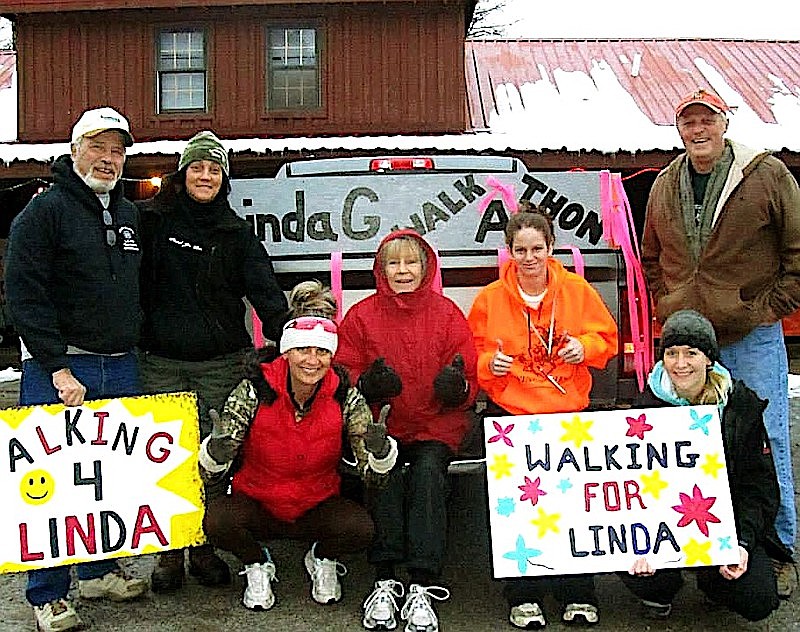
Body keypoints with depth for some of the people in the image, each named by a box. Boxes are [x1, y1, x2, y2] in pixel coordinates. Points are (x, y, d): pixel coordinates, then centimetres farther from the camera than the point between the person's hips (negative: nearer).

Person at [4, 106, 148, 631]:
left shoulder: (131, 215, 14)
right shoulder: (45, 210, -6)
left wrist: (133, 349, 13)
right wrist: (58, 369, -18)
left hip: (121, 369, 6)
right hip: (59, 368, -6)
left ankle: (99, 570, 30)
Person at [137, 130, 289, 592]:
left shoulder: (237, 233, 7)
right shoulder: (153, 221, 5)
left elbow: (266, 292, -6)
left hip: (222, 363, 1)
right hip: (161, 363, 0)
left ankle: (204, 549, 19)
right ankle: (170, 554, 16)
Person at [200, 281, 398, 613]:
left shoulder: (345, 397, -12)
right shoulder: (254, 391, -16)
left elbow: (373, 476, -12)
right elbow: (212, 473, -14)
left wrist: (380, 449, -35)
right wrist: (217, 451, -38)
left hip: (319, 506, 1)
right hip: (257, 504, 0)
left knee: (359, 528, -29)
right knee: (219, 521, -31)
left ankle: (322, 560, 9)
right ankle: (257, 565, 5)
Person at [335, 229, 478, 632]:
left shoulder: (447, 314, 7)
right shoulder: (360, 316, 7)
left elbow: (470, 386, 7)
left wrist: (457, 386, -17)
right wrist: (368, 385, -16)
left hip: (437, 425, 0)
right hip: (380, 424, 0)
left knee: (428, 471, -30)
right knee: (384, 474, -29)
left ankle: (422, 585, -27)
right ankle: (385, 580, -21)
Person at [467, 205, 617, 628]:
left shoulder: (577, 290, 9)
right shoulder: (489, 299, 6)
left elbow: (607, 337, 17)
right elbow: (472, 357, 12)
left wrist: (585, 347, -3)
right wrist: (489, 363, -9)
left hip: (569, 410, 1)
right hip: (509, 411, 0)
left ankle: (577, 594, -1)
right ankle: (523, 596, -3)